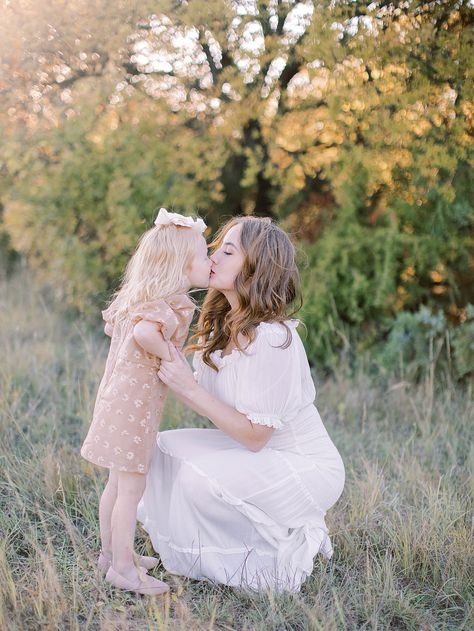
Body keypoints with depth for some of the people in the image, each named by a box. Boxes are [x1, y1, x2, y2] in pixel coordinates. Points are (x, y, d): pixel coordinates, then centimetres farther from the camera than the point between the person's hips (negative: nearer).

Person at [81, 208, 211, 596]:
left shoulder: (141, 296, 10)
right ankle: (122, 567, 9)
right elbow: (143, 332, -36)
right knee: (132, 487, 0)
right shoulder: (175, 305, -19)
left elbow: (112, 325, 20)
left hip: (119, 396, 10)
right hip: (136, 402, -10)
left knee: (118, 482, 19)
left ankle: (112, 552, 32)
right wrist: (169, 356, -20)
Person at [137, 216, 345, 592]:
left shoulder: (271, 339, -27)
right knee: (166, 447, -1)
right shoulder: (220, 327, 0)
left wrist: (189, 388, -27)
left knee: (200, 481, -25)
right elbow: (202, 397, -3)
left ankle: (288, 546, -2)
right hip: (263, 452, 9)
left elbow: (254, 435, -24)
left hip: (308, 469, -8)